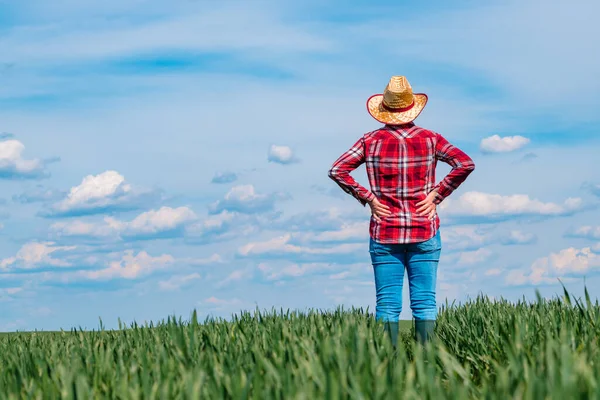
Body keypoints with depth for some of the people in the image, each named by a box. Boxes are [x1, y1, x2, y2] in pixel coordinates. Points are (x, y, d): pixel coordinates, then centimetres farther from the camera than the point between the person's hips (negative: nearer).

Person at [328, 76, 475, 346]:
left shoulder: (371, 141, 1)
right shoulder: (430, 139, 1)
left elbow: (337, 170, -7)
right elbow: (466, 164, -8)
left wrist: (367, 197, -3)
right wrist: (437, 194, -3)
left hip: (385, 232, 0)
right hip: (424, 231, 0)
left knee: (387, 304, 1)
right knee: (424, 301, 2)